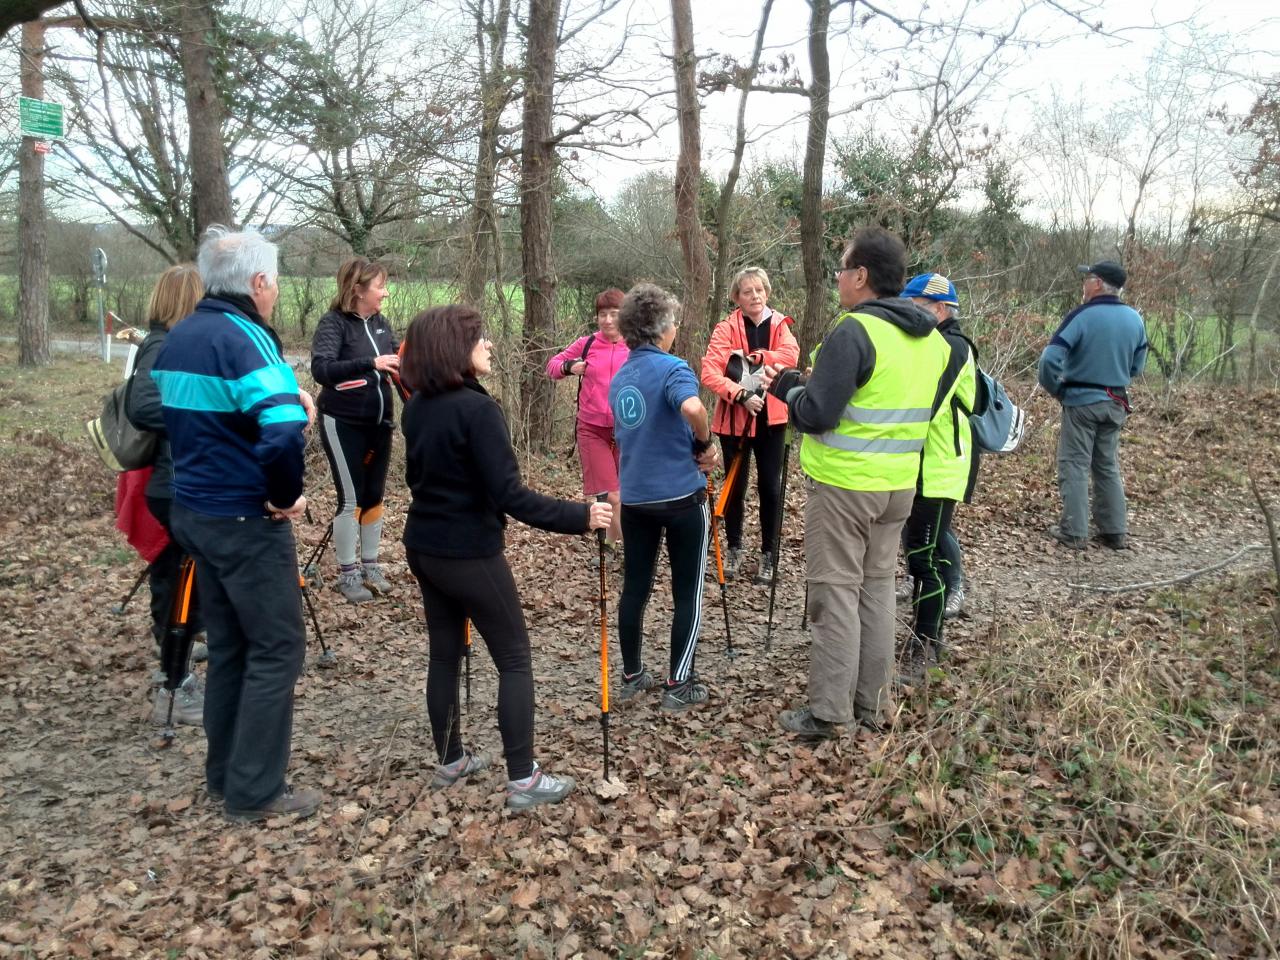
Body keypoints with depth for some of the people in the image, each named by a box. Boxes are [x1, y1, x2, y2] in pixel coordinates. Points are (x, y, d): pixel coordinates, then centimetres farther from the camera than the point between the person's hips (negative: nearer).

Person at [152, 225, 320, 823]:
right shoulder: (245, 339, -18)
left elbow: (169, 415, 18)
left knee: (229, 645, 18)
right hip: (245, 520, -9)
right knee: (276, 650, 2)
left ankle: (224, 775, 27)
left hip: (192, 510, 9)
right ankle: (255, 793, 9)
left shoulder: (176, 339, 10)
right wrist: (286, 494, -17)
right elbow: (283, 434, -31)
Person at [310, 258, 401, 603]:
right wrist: (370, 363, -36)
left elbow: (397, 361, 14)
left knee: (374, 496, 12)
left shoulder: (380, 322, 6)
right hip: (343, 424, -6)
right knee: (351, 499, -2)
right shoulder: (333, 322, -13)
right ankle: (347, 574, 11)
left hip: (378, 423, 6)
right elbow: (321, 369, -27)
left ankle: (370, 566, 24)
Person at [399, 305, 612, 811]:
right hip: (470, 553, -8)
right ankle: (523, 779, 5)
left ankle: (450, 761, 30)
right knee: (514, 660, 3)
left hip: (424, 546, 8)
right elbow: (509, 495, -25)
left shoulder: (417, 407, 4)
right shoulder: (477, 409, -21)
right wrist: (578, 517, -21)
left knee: (444, 653, 17)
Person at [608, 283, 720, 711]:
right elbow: (692, 408, -34)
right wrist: (705, 443, -15)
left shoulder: (619, 378, 10)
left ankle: (632, 675, 24)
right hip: (679, 494, -6)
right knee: (688, 593, 6)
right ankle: (678, 685, 11)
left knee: (635, 587, 14)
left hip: (634, 496, 6)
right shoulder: (671, 367, -13)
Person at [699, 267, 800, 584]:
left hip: (771, 418, 2)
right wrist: (742, 395, -27)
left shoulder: (780, 325, 4)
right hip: (734, 419, -1)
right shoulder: (726, 328, -5)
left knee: (770, 487, 5)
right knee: (736, 486, 9)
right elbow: (709, 372, -17)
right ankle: (734, 549, 26)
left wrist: (753, 356, -23)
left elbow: (790, 355, -16)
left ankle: (769, 554, 18)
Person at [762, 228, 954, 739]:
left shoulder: (853, 333, -18)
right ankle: (871, 705, 25)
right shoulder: (931, 338, 8)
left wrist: (786, 387, -1)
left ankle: (828, 711, 7)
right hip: (899, 483, 8)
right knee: (878, 587, 16)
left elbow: (817, 414, -21)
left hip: (844, 484, -7)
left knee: (836, 591, 1)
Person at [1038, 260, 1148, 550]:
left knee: (1075, 466, 2)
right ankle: (1116, 532, 19)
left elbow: (1050, 359, -22)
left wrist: (1054, 389, -6)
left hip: (1081, 401, -6)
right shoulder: (1134, 319, 3)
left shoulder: (1082, 316, -16)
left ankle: (1074, 532, 3)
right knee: (1109, 467, 15)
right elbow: (1137, 366, 12)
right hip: (1116, 403, 6)